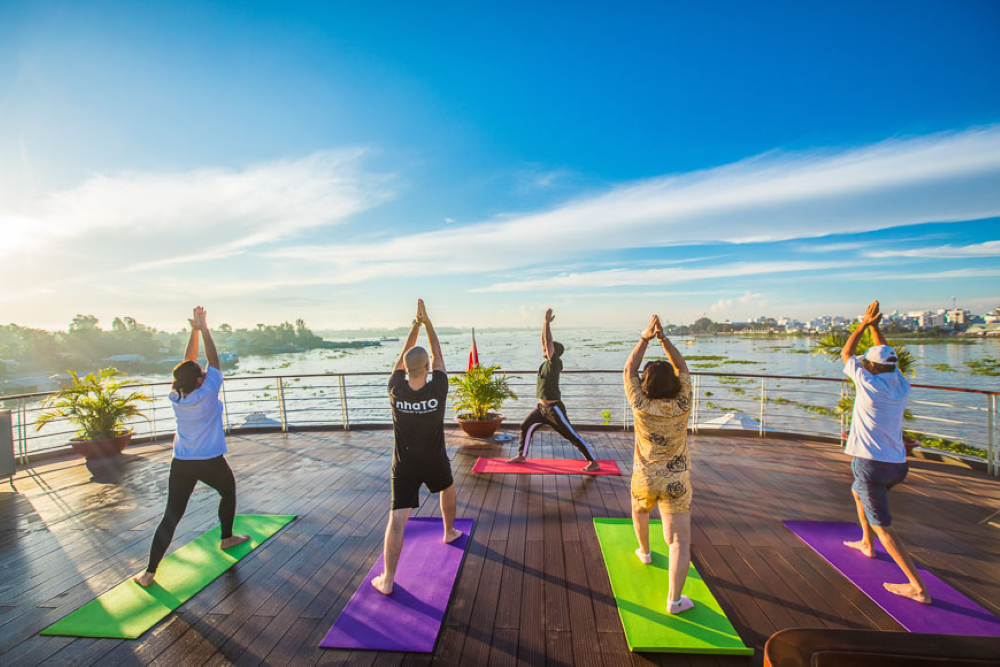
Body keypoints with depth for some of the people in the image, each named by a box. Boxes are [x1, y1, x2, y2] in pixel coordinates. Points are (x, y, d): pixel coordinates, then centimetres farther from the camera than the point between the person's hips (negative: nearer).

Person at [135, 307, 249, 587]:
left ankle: (149, 573, 6)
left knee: (171, 517, 7)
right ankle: (226, 538, 39)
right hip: (211, 462, -4)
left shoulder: (175, 397, -3)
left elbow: (188, 362, 6)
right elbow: (213, 360, -9)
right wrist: (204, 330, -4)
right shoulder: (208, 394, -17)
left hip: (181, 464, 4)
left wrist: (194, 331, 7)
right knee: (229, 493, 25)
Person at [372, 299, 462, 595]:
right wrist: (427, 321, -3)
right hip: (434, 462, 0)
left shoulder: (396, 390, -15)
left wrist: (415, 324, 4)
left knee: (397, 519, 0)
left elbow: (403, 356, 1)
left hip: (404, 466, 0)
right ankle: (449, 532, 51)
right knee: (448, 489, 31)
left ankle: (387, 580, 1)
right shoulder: (438, 390, -19)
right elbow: (438, 355, -6)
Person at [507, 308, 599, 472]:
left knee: (572, 435, -4)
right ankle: (521, 456, 30)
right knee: (526, 426, 14)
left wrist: (547, 322, -19)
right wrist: (545, 323, 6)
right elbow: (544, 341, 9)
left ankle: (594, 462, 5)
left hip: (554, 408, -9)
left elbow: (548, 341, -22)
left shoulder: (555, 362, -16)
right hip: (542, 406, 9)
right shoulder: (547, 362, 6)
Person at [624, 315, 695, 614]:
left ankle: (644, 551, 52)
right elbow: (682, 367, 1)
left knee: (639, 509, 33)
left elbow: (629, 370, -4)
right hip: (676, 482, -1)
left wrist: (645, 337, -2)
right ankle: (674, 599, -3)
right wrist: (663, 337, -1)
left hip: (645, 480, 1)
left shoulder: (641, 405, -15)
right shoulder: (682, 404, -11)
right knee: (680, 541, 3)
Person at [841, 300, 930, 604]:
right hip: (896, 464, 8)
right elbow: (885, 355, 19)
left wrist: (864, 324, 9)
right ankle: (866, 544, 44)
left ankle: (918, 588, -2)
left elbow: (846, 354, -2)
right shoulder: (901, 386, 1)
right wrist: (875, 326, 21)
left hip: (871, 464, -8)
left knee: (883, 527, -2)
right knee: (857, 490, 33)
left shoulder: (869, 385, -17)